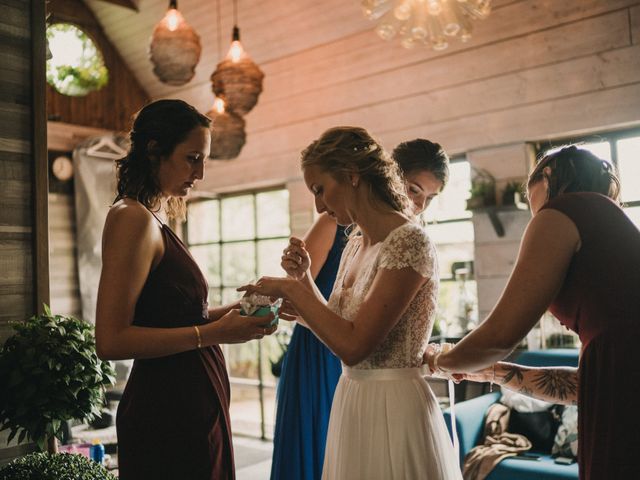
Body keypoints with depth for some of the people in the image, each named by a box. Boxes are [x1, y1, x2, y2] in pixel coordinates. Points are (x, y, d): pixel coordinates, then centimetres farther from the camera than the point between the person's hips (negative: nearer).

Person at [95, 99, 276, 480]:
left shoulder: (151, 220, 12)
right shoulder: (133, 219, -16)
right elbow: (112, 341, -21)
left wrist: (229, 312, 2)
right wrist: (213, 332, -21)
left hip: (190, 404, 9)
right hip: (169, 410, -9)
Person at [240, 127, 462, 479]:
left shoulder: (409, 242, -19)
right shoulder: (354, 245, 7)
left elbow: (352, 345, -24)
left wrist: (290, 288, -15)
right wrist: (303, 277, -1)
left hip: (392, 409, -8)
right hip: (350, 402, 8)